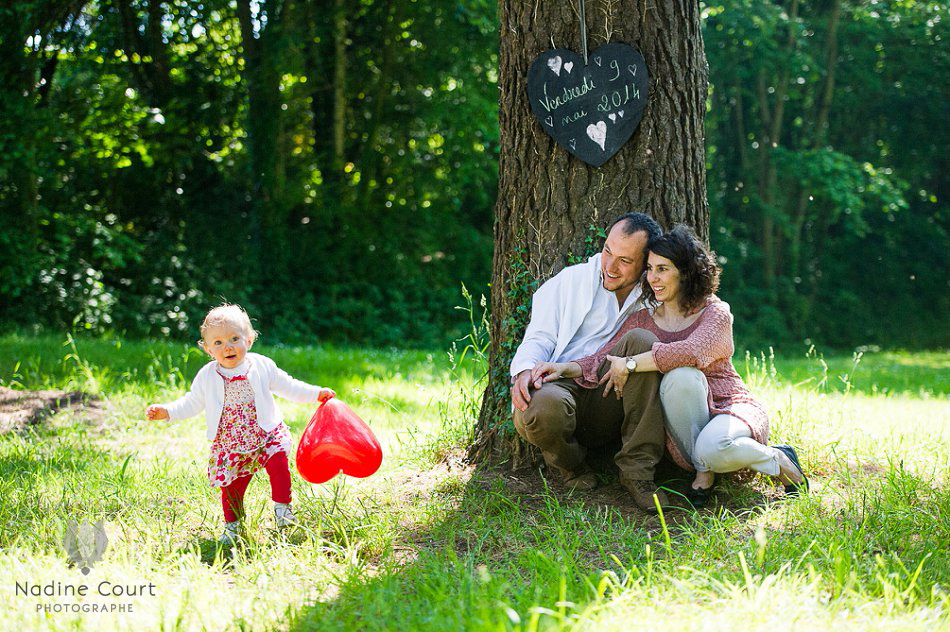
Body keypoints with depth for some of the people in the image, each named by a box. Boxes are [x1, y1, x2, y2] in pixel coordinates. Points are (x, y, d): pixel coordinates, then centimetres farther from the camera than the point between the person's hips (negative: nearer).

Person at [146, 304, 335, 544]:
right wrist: (167, 411, -4)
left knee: (278, 464, -23)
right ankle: (232, 526, 23)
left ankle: (282, 507, -3)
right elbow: (191, 403, 10)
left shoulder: (262, 366, -2)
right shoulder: (207, 377, -2)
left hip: (267, 435, -1)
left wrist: (316, 393, 5)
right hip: (230, 446, 1)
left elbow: (287, 386, 10)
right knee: (232, 487, 1)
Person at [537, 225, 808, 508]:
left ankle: (778, 461, -5)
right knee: (680, 376, -31)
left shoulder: (715, 313, -7)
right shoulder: (642, 321, 9)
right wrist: (567, 368, -19)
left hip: (730, 407, -2)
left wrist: (629, 364, -24)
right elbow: (603, 359, 0)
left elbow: (692, 351, -28)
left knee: (712, 449, -39)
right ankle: (703, 470, -13)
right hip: (686, 427, 2)